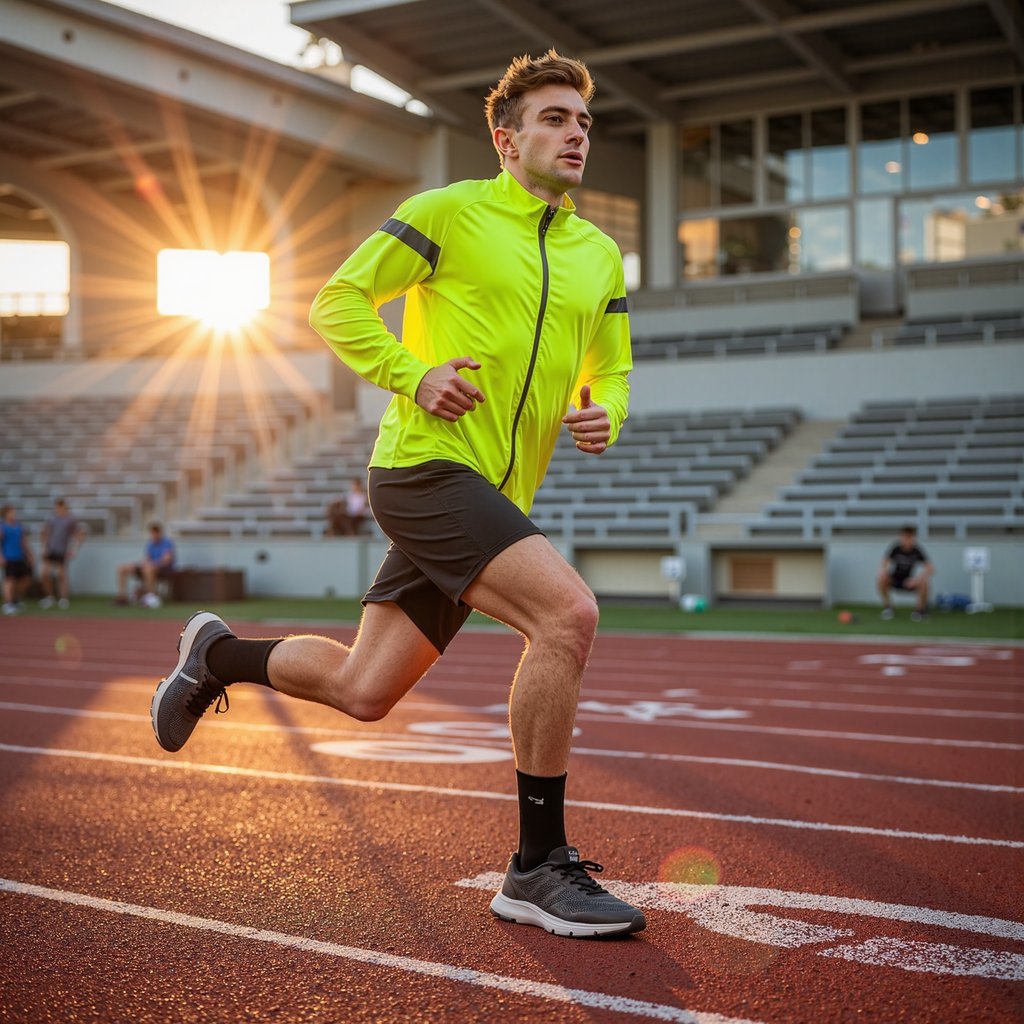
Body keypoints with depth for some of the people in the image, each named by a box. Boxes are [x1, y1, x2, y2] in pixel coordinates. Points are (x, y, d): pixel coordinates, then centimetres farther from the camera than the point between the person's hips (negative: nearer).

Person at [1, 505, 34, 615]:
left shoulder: (19, 526, 14)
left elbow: (25, 542, 19)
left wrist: (30, 556, 17)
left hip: (20, 558, 7)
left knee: (26, 578, 8)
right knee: (9, 579, -12)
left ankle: (16, 600, 26)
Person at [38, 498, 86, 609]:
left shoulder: (71, 520, -1)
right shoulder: (51, 519, 8)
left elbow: (81, 534, 0)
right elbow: (43, 533, 18)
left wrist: (74, 549, -5)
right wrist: (43, 546, 7)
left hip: (62, 553, -3)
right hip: (50, 551, 3)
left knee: (62, 575, 0)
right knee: (45, 573, -6)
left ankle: (63, 599, 5)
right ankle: (48, 597, 8)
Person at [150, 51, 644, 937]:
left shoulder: (601, 256, 16)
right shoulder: (450, 213, -2)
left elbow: (609, 370, 24)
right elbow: (338, 304, 1)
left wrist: (603, 416, 1)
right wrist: (415, 375, -13)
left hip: (495, 495, 7)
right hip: (426, 465, -7)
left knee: (362, 692, 10)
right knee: (568, 612, -26)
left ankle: (219, 653, 38)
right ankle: (541, 868, -15)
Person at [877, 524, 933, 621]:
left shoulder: (917, 551, -15)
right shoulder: (895, 548, -17)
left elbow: (930, 569, -20)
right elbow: (883, 566, -19)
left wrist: (918, 578, -37)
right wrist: (883, 572, -44)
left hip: (908, 581, 0)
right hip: (894, 580, 0)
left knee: (924, 582, -31)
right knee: (881, 578, -32)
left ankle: (920, 607, -4)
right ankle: (887, 605, -9)